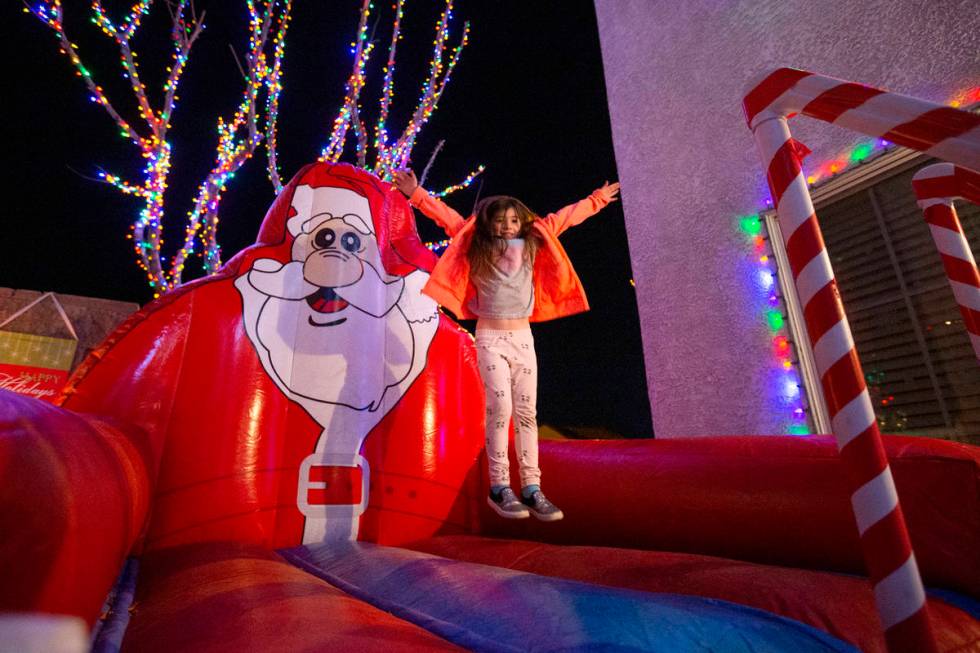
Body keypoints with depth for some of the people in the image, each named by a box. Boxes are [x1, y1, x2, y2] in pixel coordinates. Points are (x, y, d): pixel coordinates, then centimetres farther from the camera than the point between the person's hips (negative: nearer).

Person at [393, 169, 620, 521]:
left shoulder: (531, 243, 9)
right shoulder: (477, 244, 2)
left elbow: (562, 217, 17)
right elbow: (447, 216, 2)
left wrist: (597, 199, 26)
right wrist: (417, 195, -4)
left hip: (523, 338, 4)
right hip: (491, 338, -3)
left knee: (526, 413, 1)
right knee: (500, 409, -12)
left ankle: (532, 488, 6)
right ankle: (499, 487, -1)